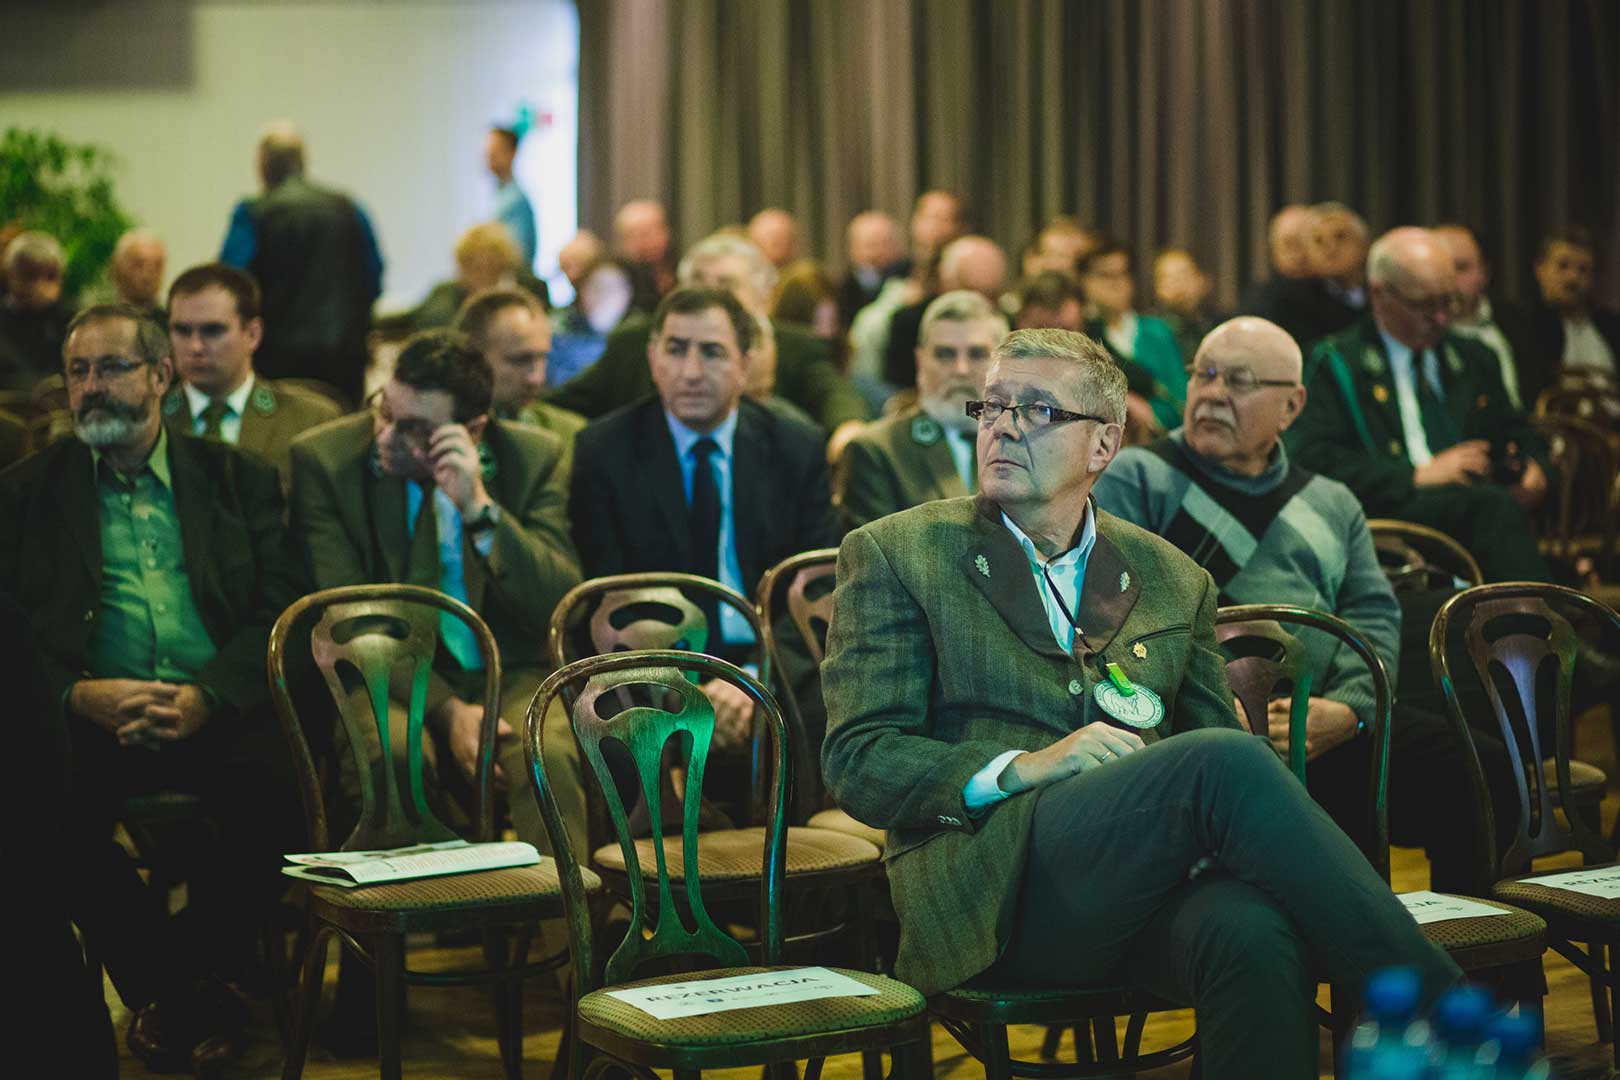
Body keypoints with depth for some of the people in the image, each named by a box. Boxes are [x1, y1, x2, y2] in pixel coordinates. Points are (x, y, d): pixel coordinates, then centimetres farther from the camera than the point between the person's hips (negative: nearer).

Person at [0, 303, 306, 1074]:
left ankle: (192, 976, -6)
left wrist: (207, 698, -14)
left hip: (221, 712, 0)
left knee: (282, 792, -31)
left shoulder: (238, 479, 15)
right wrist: (77, 696, -15)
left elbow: (280, 614, 4)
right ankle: (161, 985, -8)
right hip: (92, 714, 0)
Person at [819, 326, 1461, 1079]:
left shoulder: (1173, 580, 22)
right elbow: (856, 763, 2)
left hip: (1153, 889, 3)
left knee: (1254, 930, -36)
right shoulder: (895, 555, 11)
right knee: (1225, 762, -29)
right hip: (994, 888, -3)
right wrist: (1023, 768, -14)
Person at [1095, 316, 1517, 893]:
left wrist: (1346, 710, -7)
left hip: (1332, 720, 5)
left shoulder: (1331, 504, 27)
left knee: (1485, 772, -18)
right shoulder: (1132, 478, 12)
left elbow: (1374, 618, 15)